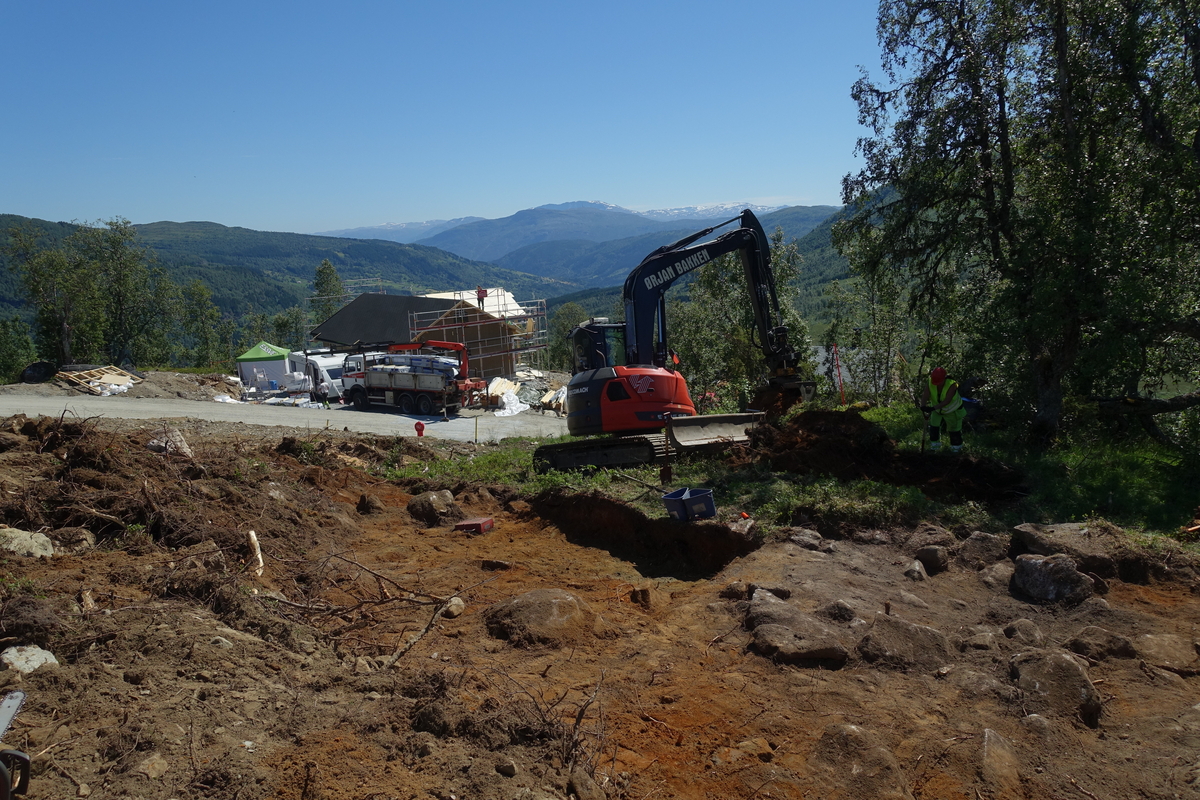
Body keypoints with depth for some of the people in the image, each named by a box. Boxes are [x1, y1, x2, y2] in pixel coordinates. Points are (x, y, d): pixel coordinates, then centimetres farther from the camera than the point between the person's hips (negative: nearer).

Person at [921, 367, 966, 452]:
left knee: (954, 429, 13)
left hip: (952, 410, -3)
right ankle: (935, 445, 26)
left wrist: (933, 408, -57)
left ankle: (956, 446, 36)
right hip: (937, 408, 3)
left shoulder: (952, 385, -37)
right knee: (934, 426, 3)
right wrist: (923, 406, -57)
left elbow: (946, 401, -45)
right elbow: (925, 397, -35)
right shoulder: (929, 383, -27)